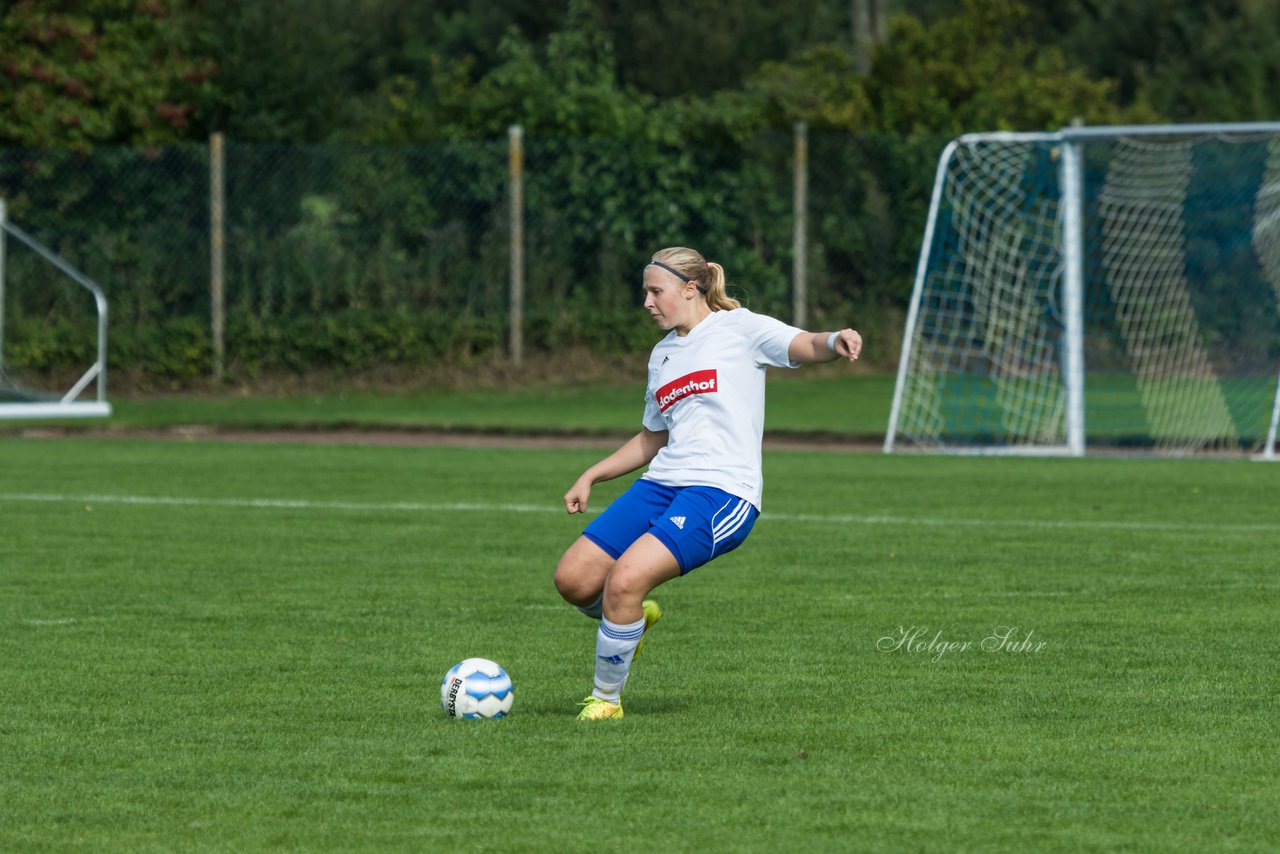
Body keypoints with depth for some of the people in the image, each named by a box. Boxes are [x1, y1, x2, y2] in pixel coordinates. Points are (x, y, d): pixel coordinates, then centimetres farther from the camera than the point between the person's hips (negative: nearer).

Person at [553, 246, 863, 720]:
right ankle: (635, 618, 26)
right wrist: (591, 477, 26)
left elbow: (804, 345, -14)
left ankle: (606, 698, -7)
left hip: (721, 490, -7)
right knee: (573, 578, -7)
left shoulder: (738, 328, 2)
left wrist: (835, 341, -37)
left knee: (626, 578, -25)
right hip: (661, 485, 7)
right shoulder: (662, 354, 22)